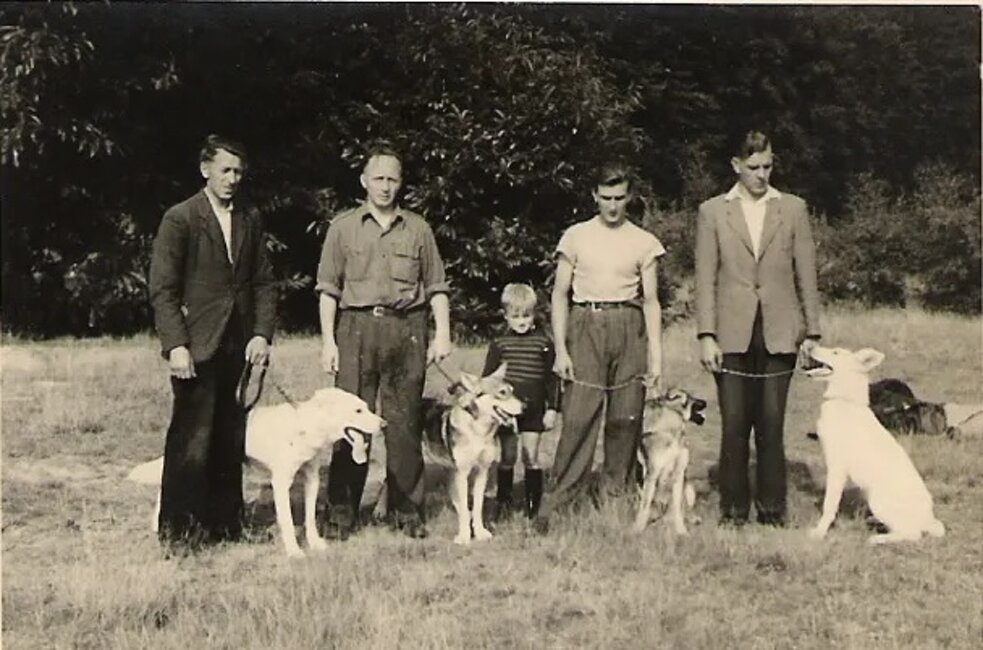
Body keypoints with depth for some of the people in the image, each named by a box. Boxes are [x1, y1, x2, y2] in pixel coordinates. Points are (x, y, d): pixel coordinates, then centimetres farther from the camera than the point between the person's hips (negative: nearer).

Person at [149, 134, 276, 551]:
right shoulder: (180, 219, -3)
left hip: (238, 345, 5)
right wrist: (175, 344, -14)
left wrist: (262, 333, 2)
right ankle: (179, 530, 5)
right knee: (191, 438, -5)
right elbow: (162, 289, -6)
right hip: (196, 346, -5)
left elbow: (264, 283, 15)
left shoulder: (250, 222, 13)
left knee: (231, 438, 7)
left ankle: (223, 523, 18)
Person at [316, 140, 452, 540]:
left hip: (407, 329, 1)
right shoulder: (343, 227, 9)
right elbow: (329, 289, 6)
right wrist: (328, 341, -2)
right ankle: (341, 514, 4)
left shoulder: (417, 229, 11)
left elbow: (436, 286, 12)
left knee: (405, 424, 3)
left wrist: (443, 334, 2)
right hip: (356, 327, -1)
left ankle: (407, 511, 11)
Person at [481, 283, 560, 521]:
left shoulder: (543, 343, 1)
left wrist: (552, 407, 0)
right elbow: (487, 378, 7)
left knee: (531, 457, 2)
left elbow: (552, 378, 4)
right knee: (507, 457, 7)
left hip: (533, 409, -1)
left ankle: (533, 506, 10)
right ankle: (503, 502, 16)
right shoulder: (499, 344, 2)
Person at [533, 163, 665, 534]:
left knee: (626, 417, 0)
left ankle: (616, 497, 11)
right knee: (579, 415, -10)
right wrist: (560, 348, -2)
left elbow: (650, 301, 10)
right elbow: (560, 295, 7)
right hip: (586, 326, -1)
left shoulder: (643, 242, 9)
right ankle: (557, 498, -8)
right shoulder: (576, 236, 7)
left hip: (629, 328, 2)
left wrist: (656, 355, 3)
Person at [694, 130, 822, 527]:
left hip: (779, 334, 1)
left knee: (771, 425, 1)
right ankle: (733, 509, 10)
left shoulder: (793, 209, 9)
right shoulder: (713, 212, 7)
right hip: (733, 335, 0)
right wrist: (706, 336, -4)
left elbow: (806, 275, 9)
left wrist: (812, 331, 4)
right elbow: (705, 279, 3)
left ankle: (772, 510, 11)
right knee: (734, 425, 0)